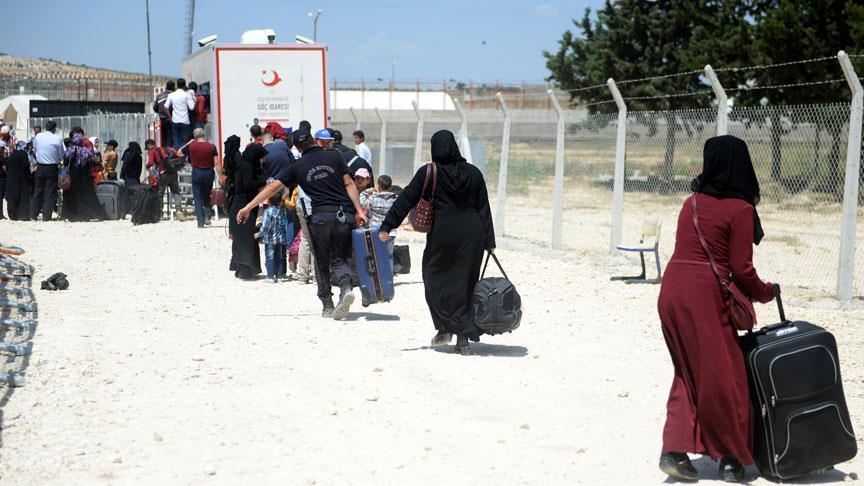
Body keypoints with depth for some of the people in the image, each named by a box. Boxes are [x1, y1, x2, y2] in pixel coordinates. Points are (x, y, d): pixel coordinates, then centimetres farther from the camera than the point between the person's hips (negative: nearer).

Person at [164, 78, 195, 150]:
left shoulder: (171, 95, 6)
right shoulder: (187, 95, -5)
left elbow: (166, 107, 1)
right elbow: (191, 107, -10)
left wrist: (170, 117, 10)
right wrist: (193, 100, 8)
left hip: (175, 121, 3)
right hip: (185, 122, -3)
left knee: (175, 142, 7)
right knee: (184, 141, -1)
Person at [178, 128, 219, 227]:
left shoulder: (191, 146, -4)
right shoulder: (212, 146, -6)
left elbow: (179, 153, 11)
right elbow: (216, 163, -8)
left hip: (196, 172, -1)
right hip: (209, 173, 1)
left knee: (198, 198, 5)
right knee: (207, 196, 18)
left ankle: (201, 222, 0)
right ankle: (207, 216, 0)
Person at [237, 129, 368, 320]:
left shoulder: (298, 166, 10)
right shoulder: (333, 156, 10)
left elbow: (273, 187, 10)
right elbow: (349, 184, 4)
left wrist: (248, 207, 15)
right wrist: (359, 211, 3)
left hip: (321, 216, -1)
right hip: (345, 215, 1)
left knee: (322, 263, 14)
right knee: (339, 259, 10)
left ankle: (327, 306, 12)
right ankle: (346, 288, -19)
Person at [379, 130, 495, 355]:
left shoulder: (427, 173, -3)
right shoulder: (473, 173, 6)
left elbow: (405, 200, -1)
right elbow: (484, 208, 8)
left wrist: (386, 226, 6)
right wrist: (489, 241, 12)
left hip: (442, 233, -3)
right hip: (472, 233, 3)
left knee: (435, 277, 15)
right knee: (465, 283, 9)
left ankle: (445, 328, 5)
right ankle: (464, 338, 6)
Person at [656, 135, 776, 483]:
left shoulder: (692, 202, 12)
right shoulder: (740, 209, -8)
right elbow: (741, 268, -9)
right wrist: (764, 293, 10)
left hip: (671, 289, 6)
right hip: (704, 294, -6)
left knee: (688, 373, 15)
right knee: (722, 375, 5)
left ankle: (674, 450, 7)